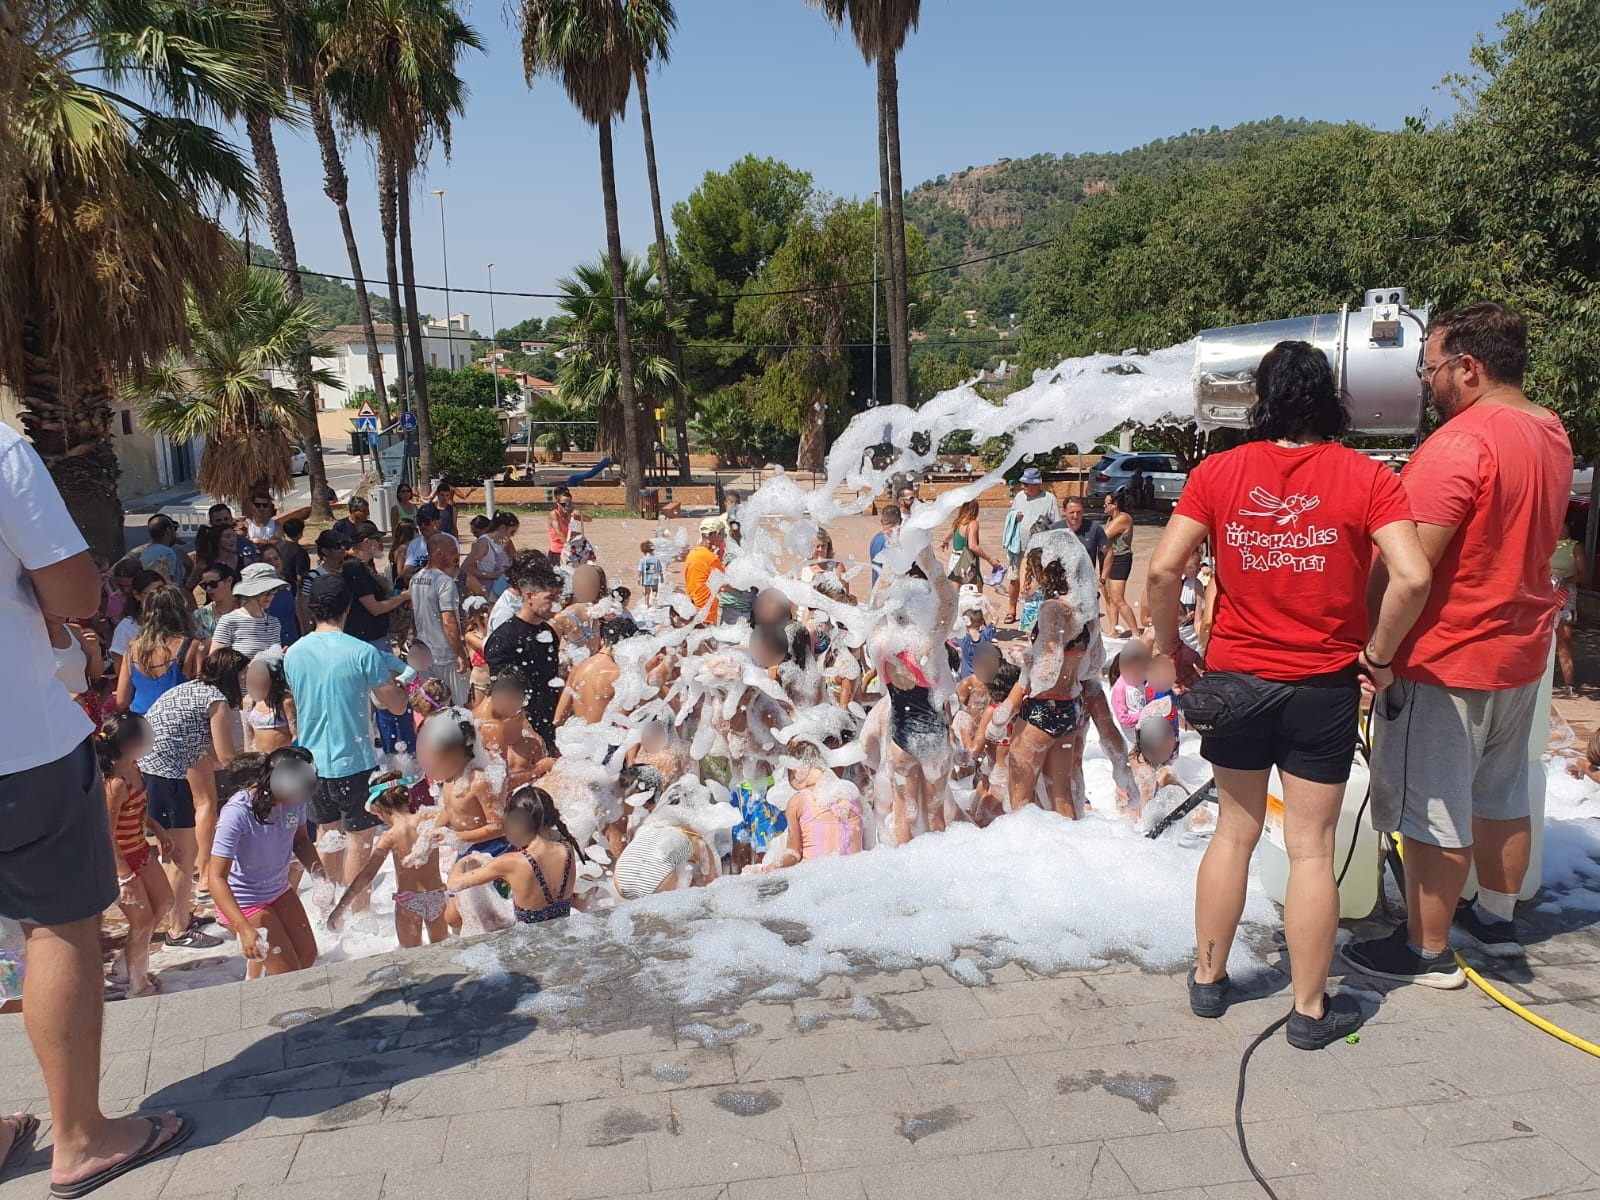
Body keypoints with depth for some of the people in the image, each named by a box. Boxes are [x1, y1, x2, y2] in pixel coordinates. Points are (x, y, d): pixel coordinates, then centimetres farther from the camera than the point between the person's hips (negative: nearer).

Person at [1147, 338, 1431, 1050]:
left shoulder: (1219, 472, -4)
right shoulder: (1365, 478, -8)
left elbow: (1163, 570, -10)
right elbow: (1412, 577, -18)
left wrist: (1172, 646, 4)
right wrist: (1378, 653, -3)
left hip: (1236, 678, 2)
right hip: (1324, 688, -1)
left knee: (1234, 832, 17)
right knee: (1311, 846, 7)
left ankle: (1208, 979, 29)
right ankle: (1311, 1010, 19)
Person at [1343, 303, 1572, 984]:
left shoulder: (1459, 443, -23)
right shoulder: (1551, 434, 8)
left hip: (1446, 660, -9)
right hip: (1521, 653, 9)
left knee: (1432, 813, 2)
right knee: (1501, 796, 21)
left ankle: (1426, 952, 13)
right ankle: (1497, 920, 37)